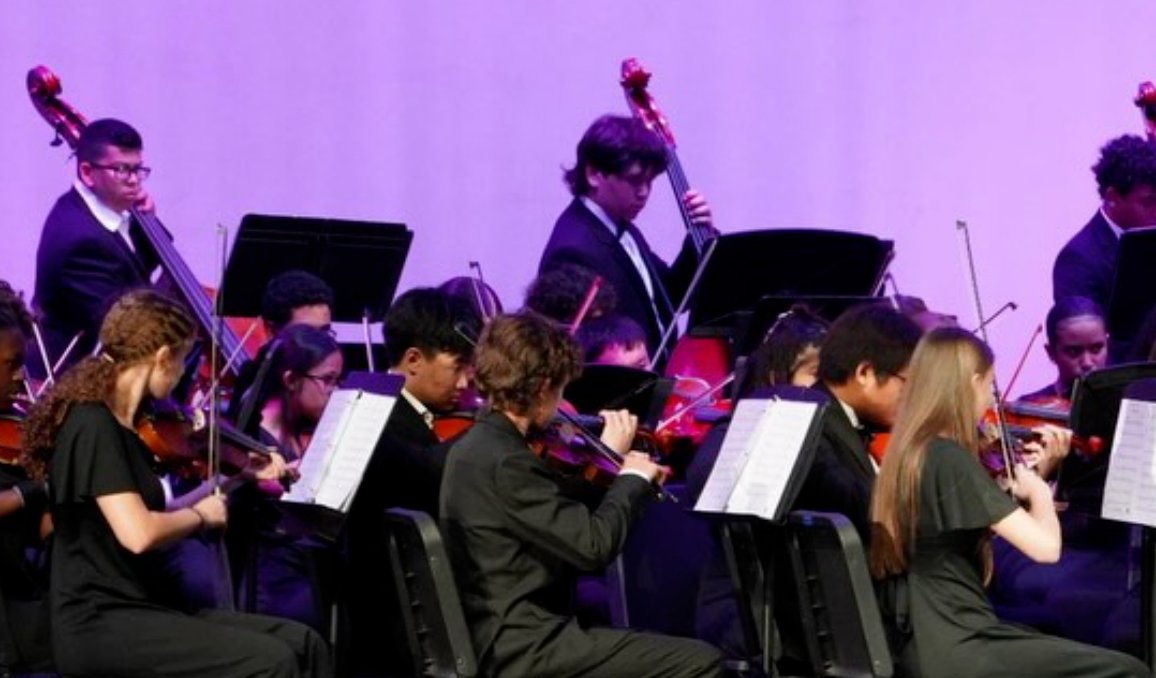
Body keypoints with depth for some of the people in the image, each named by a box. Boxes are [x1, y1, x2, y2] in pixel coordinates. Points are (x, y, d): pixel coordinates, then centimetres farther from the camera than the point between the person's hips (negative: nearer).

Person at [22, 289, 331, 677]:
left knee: (302, 643, -3)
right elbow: (138, 534, -26)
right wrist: (200, 514, -8)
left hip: (135, 609, 9)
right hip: (97, 625, -9)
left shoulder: (116, 425, 14)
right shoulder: (93, 426, -15)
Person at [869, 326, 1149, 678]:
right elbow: (1045, 547, -21)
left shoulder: (909, 451, 8)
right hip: (956, 649, -10)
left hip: (926, 640, 10)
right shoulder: (951, 459, -18)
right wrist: (1039, 490, -3)